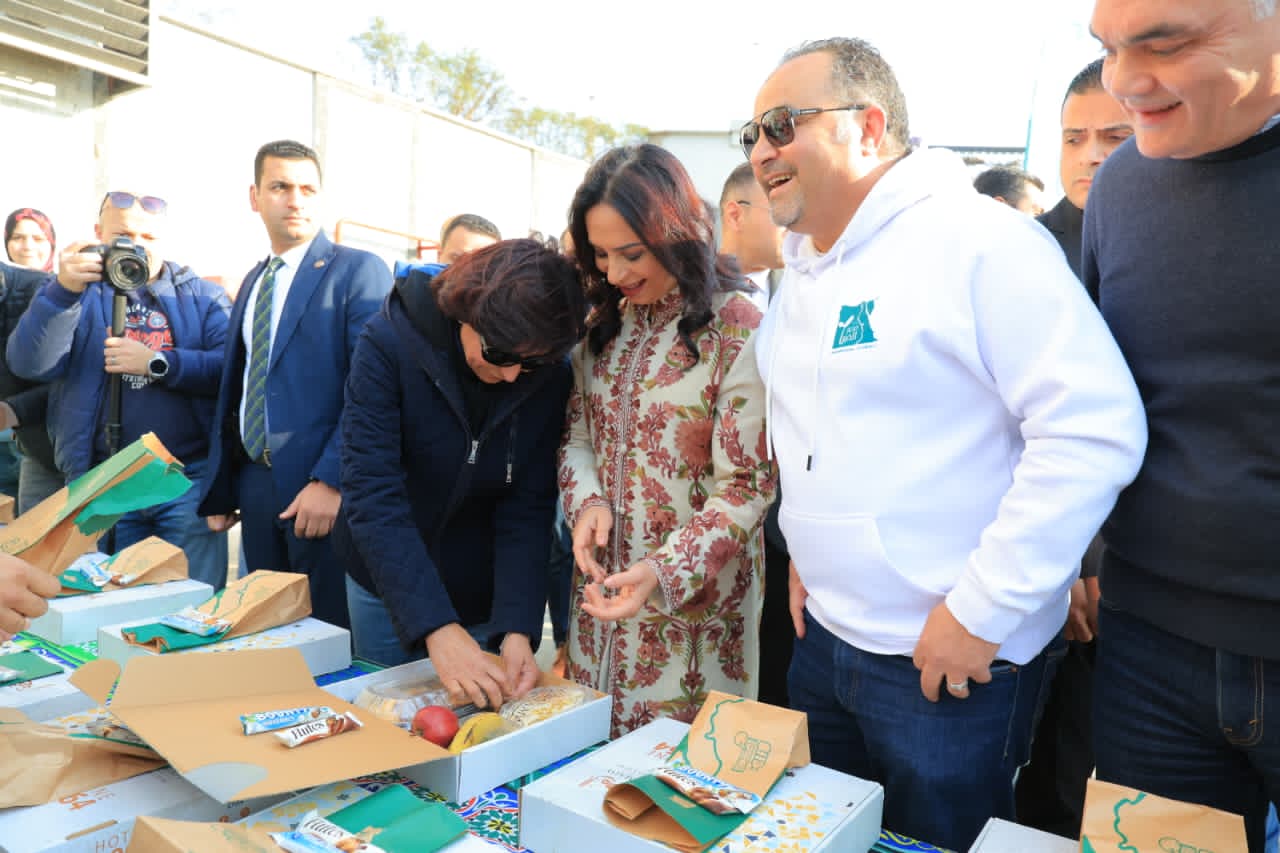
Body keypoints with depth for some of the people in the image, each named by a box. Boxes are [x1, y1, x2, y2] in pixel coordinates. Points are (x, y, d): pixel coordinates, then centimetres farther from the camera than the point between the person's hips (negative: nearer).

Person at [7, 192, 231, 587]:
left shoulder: (202, 295, 8)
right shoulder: (75, 290, 9)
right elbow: (29, 364, -8)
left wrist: (156, 363, -16)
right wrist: (64, 290, -19)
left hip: (188, 479, -1)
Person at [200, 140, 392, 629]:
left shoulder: (358, 271, -7)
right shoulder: (253, 282, 15)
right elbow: (235, 389, 17)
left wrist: (331, 481, -21)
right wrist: (220, 490, 14)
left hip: (323, 490, -6)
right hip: (254, 481, 7)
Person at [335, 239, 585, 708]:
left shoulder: (550, 373, -16)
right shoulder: (389, 343, -24)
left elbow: (528, 509, -15)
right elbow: (373, 493, -30)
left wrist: (517, 629, -27)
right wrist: (436, 627, -38)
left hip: (487, 596, 1)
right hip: (388, 587, -1)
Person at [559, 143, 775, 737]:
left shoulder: (739, 331, -14)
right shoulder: (606, 321, 5)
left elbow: (745, 487, -14)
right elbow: (577, 433, 9)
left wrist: (665, 570, -25)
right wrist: (587, 501, -11)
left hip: (692, 596, -5)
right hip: (601, 582, 6)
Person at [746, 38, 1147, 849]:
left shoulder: (978, 241, -16)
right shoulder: (803, 276, 9)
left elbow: (1097, 431, -21)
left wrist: (981, 611, -19)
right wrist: (804, 545, 11)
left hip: (957, 660, -7)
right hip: (824, 639, 7)